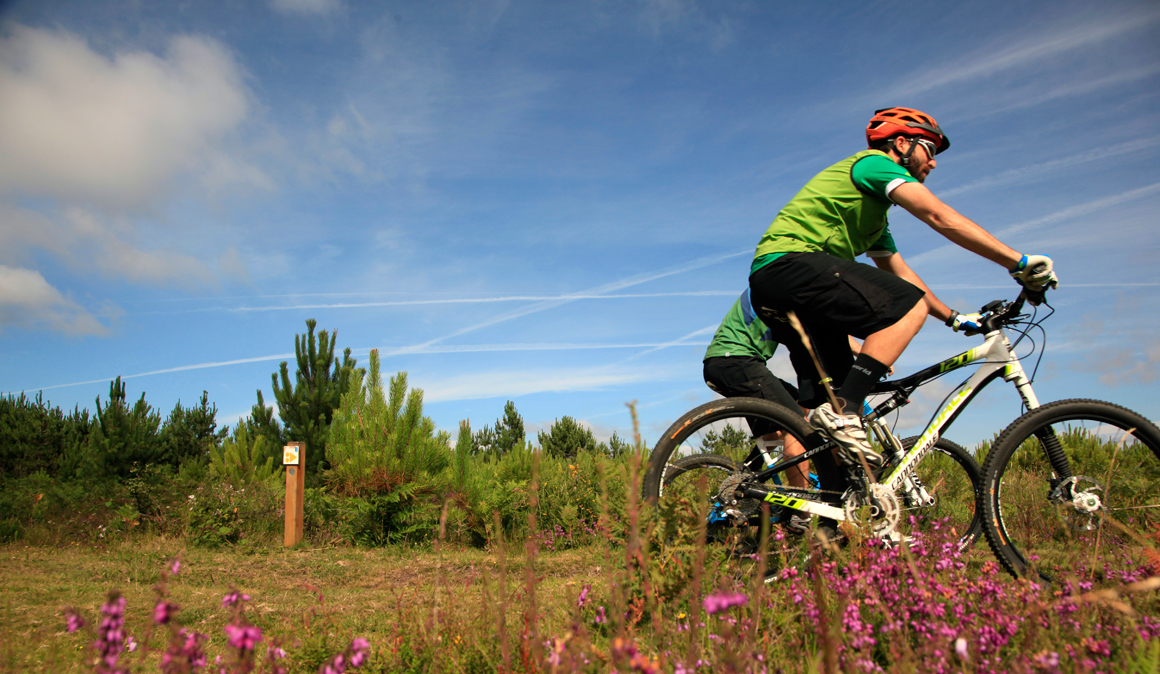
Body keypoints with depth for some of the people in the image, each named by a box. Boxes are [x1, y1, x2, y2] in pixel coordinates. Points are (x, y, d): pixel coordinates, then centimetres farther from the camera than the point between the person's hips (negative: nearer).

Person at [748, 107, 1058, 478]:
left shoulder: (875, 216, 32)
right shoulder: (874, 163, 2)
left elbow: (901, 275, 33)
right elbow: (940, 217, -11)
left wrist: (955, 318, 27)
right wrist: (1020, 262, -13)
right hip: (789, 263, -10)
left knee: (829, 397, 7)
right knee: (909, 306, -17)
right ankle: (843, 412, -24)